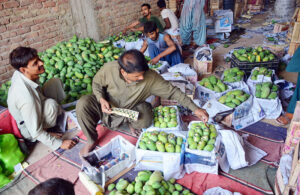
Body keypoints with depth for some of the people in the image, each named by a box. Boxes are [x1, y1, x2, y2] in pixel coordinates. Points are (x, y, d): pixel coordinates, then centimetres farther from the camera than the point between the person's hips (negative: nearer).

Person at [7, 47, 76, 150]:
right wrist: (60, 143, -22)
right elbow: (36, 133, -31)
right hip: (30, 131, -7)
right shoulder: (26, 97, -41)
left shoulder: (20, 73, -19)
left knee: (55, 81, -3)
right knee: (51, 104, -34)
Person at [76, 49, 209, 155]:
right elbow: (97, 83, -5)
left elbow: (172, 91, -20)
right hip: (107, 107, 1)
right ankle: (92, 140, -1)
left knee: (145, 120, -33)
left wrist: (195, 109, -22)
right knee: (83, 104, -26)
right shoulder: (109, 68, -26)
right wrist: (101, 99, -26)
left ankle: (131, 124, 7)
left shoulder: (151, 77, -28)